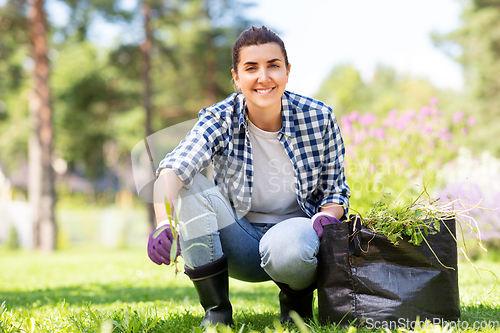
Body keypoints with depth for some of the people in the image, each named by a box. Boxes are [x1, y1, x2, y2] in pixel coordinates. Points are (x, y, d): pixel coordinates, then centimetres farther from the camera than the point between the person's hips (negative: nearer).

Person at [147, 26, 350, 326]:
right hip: (240, 240, 2)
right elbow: (175, 167, -33)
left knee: (287, 249, -38)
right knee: (190, 185, -26)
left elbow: (336, 190, 1)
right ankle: (216, 310, -13)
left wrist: (326, 218, -24)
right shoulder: (220, 120, -14)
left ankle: (298, 299, 2)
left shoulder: (318, 118, -10)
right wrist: (165, 223, -53)